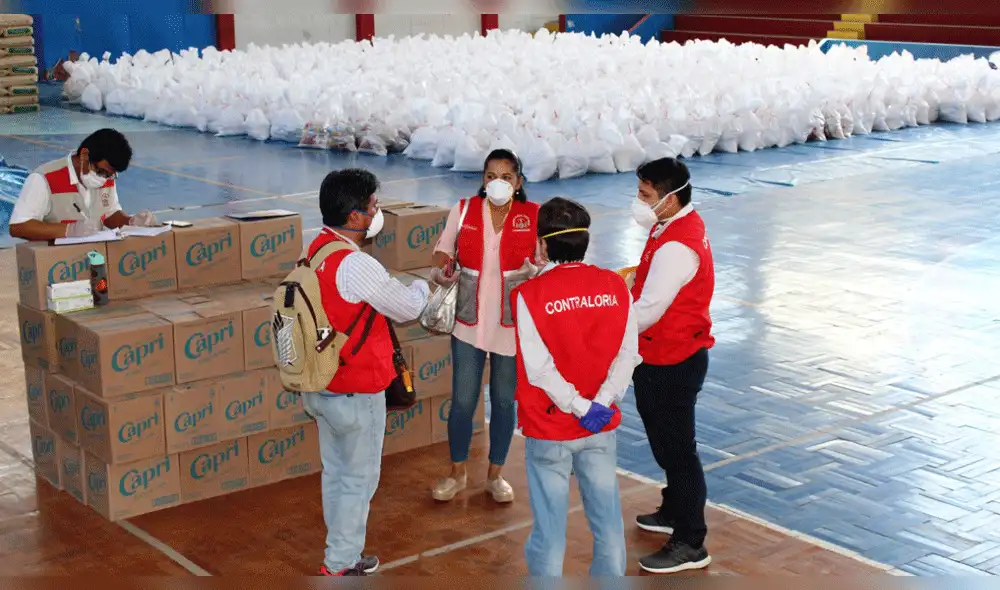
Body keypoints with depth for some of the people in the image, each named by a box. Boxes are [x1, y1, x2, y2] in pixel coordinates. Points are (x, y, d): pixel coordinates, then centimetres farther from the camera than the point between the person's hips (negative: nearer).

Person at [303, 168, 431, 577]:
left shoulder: (317, 250, 1)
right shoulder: (356, 266, -26)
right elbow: (408, 308, -13)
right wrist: (422, 287, 8)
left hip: (321, 386, 8)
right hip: (356, 393, -8)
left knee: (335, 472, 19)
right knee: (360, 479, 7)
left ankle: (341, 554, 32)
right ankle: (340, 566, 16)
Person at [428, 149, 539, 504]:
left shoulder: (534, 216, -4)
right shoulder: (463, 210, -1)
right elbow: (444, 250, 7)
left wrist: (534, 270, -23)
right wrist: (441, 272, -14)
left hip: (512, 324, 0)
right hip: (469, 322, 1)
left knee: (504, 401, 10)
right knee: (462, 401, 5)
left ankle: (495, 475, 27)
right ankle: (457, 474, 24)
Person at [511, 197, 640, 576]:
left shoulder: (530, 294, -14)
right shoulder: (615, 287, -4)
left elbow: (539, 368, -18)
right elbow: (628, 355, -7)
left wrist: (581, 407, -12)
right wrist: (602, 403, -10)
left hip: (549, 429, -3)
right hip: (602, 428, 3)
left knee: (550, 528, 8)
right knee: (608, 520, 15)